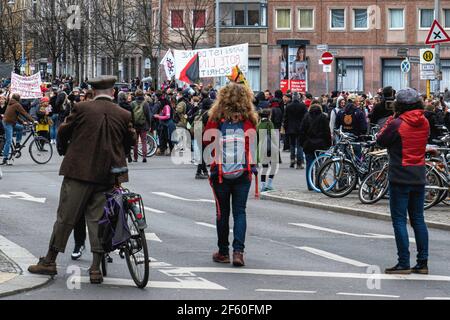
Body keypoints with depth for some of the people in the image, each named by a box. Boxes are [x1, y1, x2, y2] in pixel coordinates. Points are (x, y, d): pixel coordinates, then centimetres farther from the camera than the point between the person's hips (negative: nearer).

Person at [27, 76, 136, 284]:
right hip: (108, 174, 2)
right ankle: (96, 267, 2)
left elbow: (63, 131, 5)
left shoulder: (81, 109, -5)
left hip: (79, 170, -2)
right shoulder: (124, 115, 0)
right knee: (98, 219, 6)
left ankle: (50, 261, 14)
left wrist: (63, 150, 25)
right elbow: (131, 140, 11)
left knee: (65, 216, 6)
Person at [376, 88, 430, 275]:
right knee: (418, 219, 12)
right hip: (419, 178, 6)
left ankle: (404, 263, -3)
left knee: (399, 220, -1)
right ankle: (422, 263, 12)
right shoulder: (424, 123, 4)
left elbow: (381, 141, -3)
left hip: (400, 179, -6)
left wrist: (390, 120, 4)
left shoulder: (397, 124, -15)